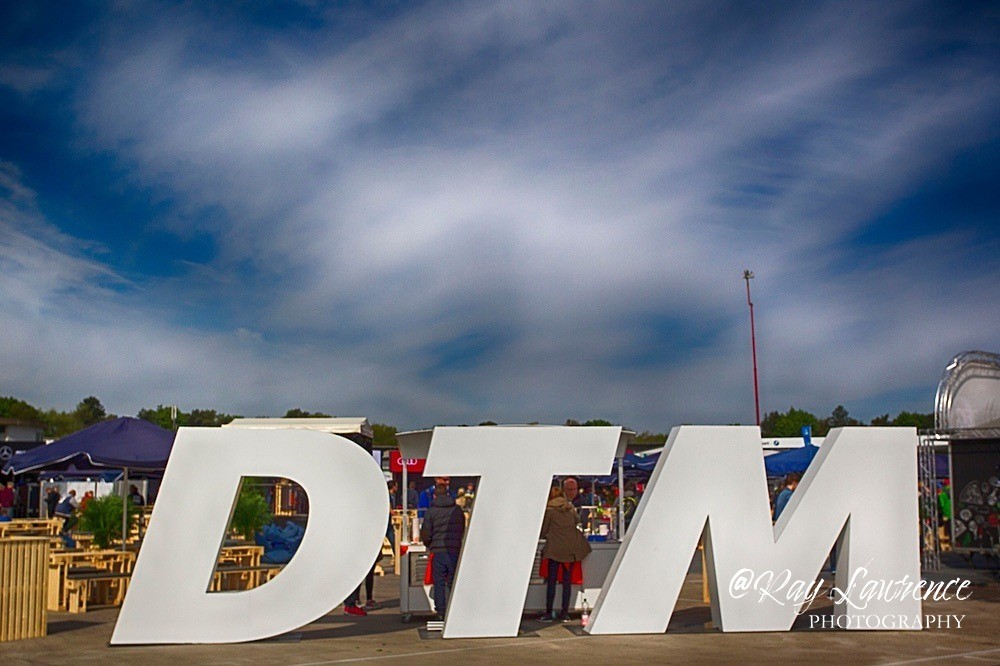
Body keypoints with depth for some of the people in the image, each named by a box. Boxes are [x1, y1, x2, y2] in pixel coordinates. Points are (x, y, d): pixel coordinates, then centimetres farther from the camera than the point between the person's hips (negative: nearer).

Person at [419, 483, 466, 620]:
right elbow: (463, 530, 14)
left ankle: (441, 612, 4)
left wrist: (428, 545, 15)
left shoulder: (431, 511, -3)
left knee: (439, 583, 5)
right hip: (455, 550, 2)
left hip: (438, 551, -2)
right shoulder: (458, 510, 7)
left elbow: (425, 533, -4)